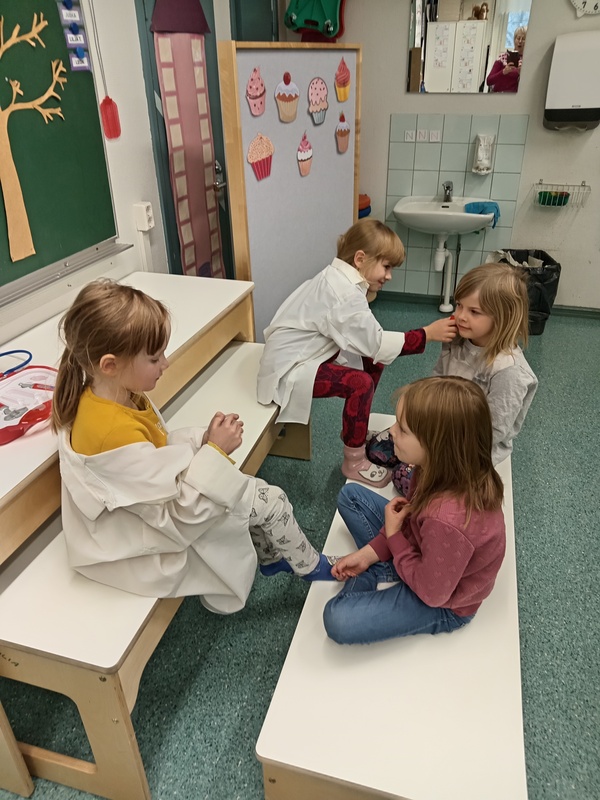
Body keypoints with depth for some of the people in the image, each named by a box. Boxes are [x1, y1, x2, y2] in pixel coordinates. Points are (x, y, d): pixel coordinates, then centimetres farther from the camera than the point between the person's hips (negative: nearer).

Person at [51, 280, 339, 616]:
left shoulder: (118, 394, -10)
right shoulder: (115, 432, -38)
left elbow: (159, 449, 6)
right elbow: (178, 516, -30)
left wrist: (203, 440, -9)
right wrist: (215, 451, -26)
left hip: (152, 504, 8)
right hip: (145, 545, -8)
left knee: (257, 492, 13)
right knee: (269, 500, -1)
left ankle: (271, 556, 38)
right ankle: (309, 566, 28)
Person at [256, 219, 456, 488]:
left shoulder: (337, 278, 5)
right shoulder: (345, 295, -26)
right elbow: (375, 343, -26)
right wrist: (428, 334, -21)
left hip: (304, 354, 10)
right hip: (290, 370, -10)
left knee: (372, 361, 9)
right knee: (361, 384, -23)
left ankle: (359, 429, 22)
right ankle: (354, 462, -7)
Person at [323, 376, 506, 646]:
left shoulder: (449, 520, -44)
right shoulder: (445, 469, -20)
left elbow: (431, 592, -27)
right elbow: (410, 513, 0)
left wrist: (393, 536, -17)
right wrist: (368, 553, -6)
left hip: (442, 602, -7)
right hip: (425, 552, 8)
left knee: (338, 620, -22)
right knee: (351, 495, 6)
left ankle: (380, 577, 3)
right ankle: (383, 573, 0)